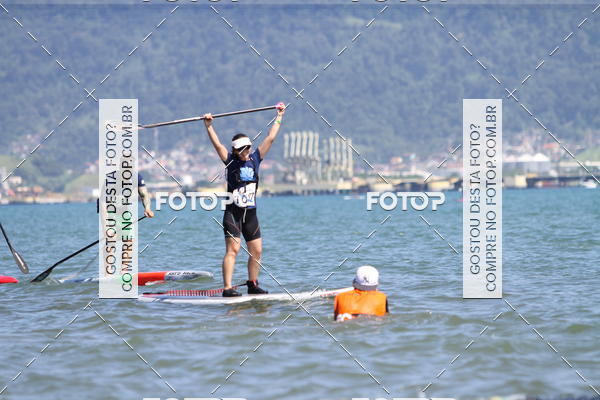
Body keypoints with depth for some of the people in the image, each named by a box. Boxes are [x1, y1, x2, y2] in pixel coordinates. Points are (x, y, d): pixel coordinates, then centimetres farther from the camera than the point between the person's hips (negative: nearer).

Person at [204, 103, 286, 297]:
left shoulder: (255, 159, 7)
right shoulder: (231, 161, -2)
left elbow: (270, 138, 11)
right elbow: (217, 145, -14)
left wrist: (279, 117, 12)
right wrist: (209, 126, -23)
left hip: (250, 213, 5)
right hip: (233, 212, -5)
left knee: (256, 251, 7)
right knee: (233, 249, -13)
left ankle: (252, 285, 21)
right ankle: (227, 288, -17)